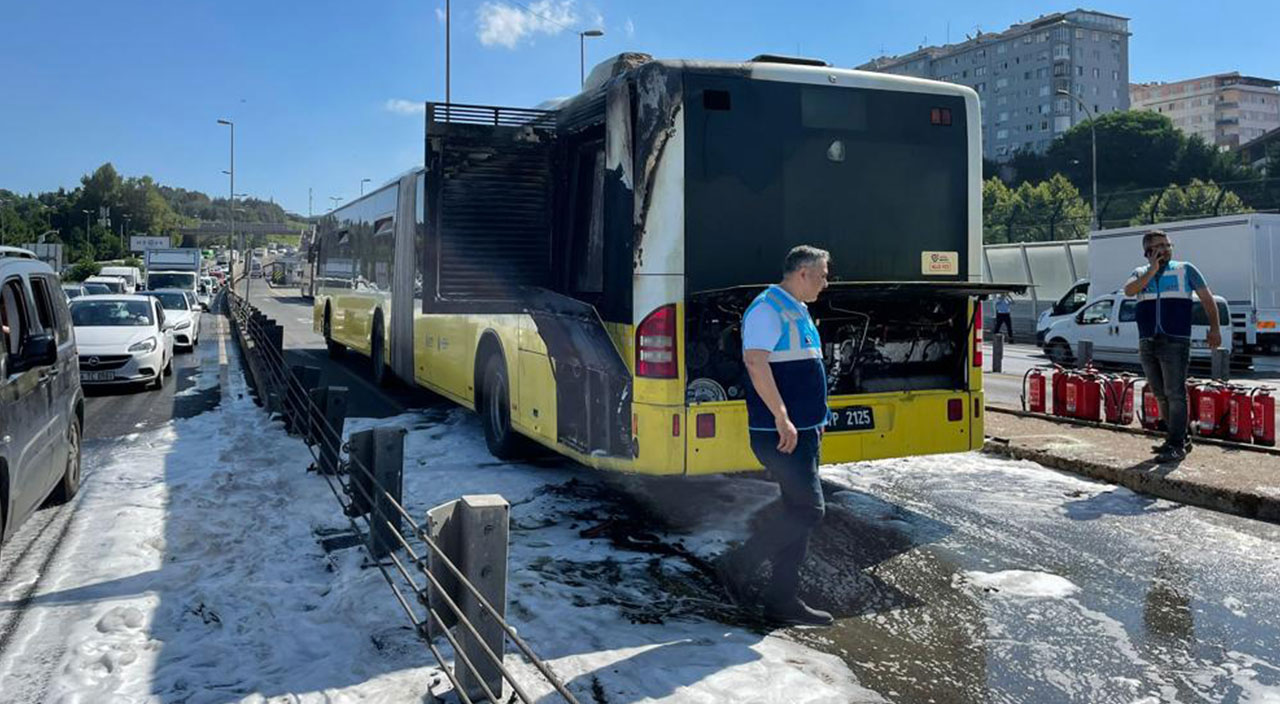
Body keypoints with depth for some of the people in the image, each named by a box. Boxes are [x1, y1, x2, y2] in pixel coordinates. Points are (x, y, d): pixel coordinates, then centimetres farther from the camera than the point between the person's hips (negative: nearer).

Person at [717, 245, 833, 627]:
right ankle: (737, 566, 4)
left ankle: (783, 599, 17)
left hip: (802, 430, 10)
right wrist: (782, 419, -28)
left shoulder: (799, 312, 18)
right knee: (808, 510, -9)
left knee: (798, 511, 10)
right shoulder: (767, 308, -13)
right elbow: (755, 361, -26)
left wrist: (815, 419, 23)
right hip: (780, 433, -10)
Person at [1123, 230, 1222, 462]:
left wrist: (1214, 328, 0)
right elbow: (1129, 290, -7)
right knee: (1161, 396, 10)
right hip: (1147, 344, 4)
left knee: (1175, 395, -9)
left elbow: (1206, 298, 8)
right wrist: (1152, 270, -11)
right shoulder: (1141, 273, 14)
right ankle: (1180, 437, 22)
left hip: (1175, 342, -4)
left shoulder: (1185, 269, 8)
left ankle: (1176, 445, -7)